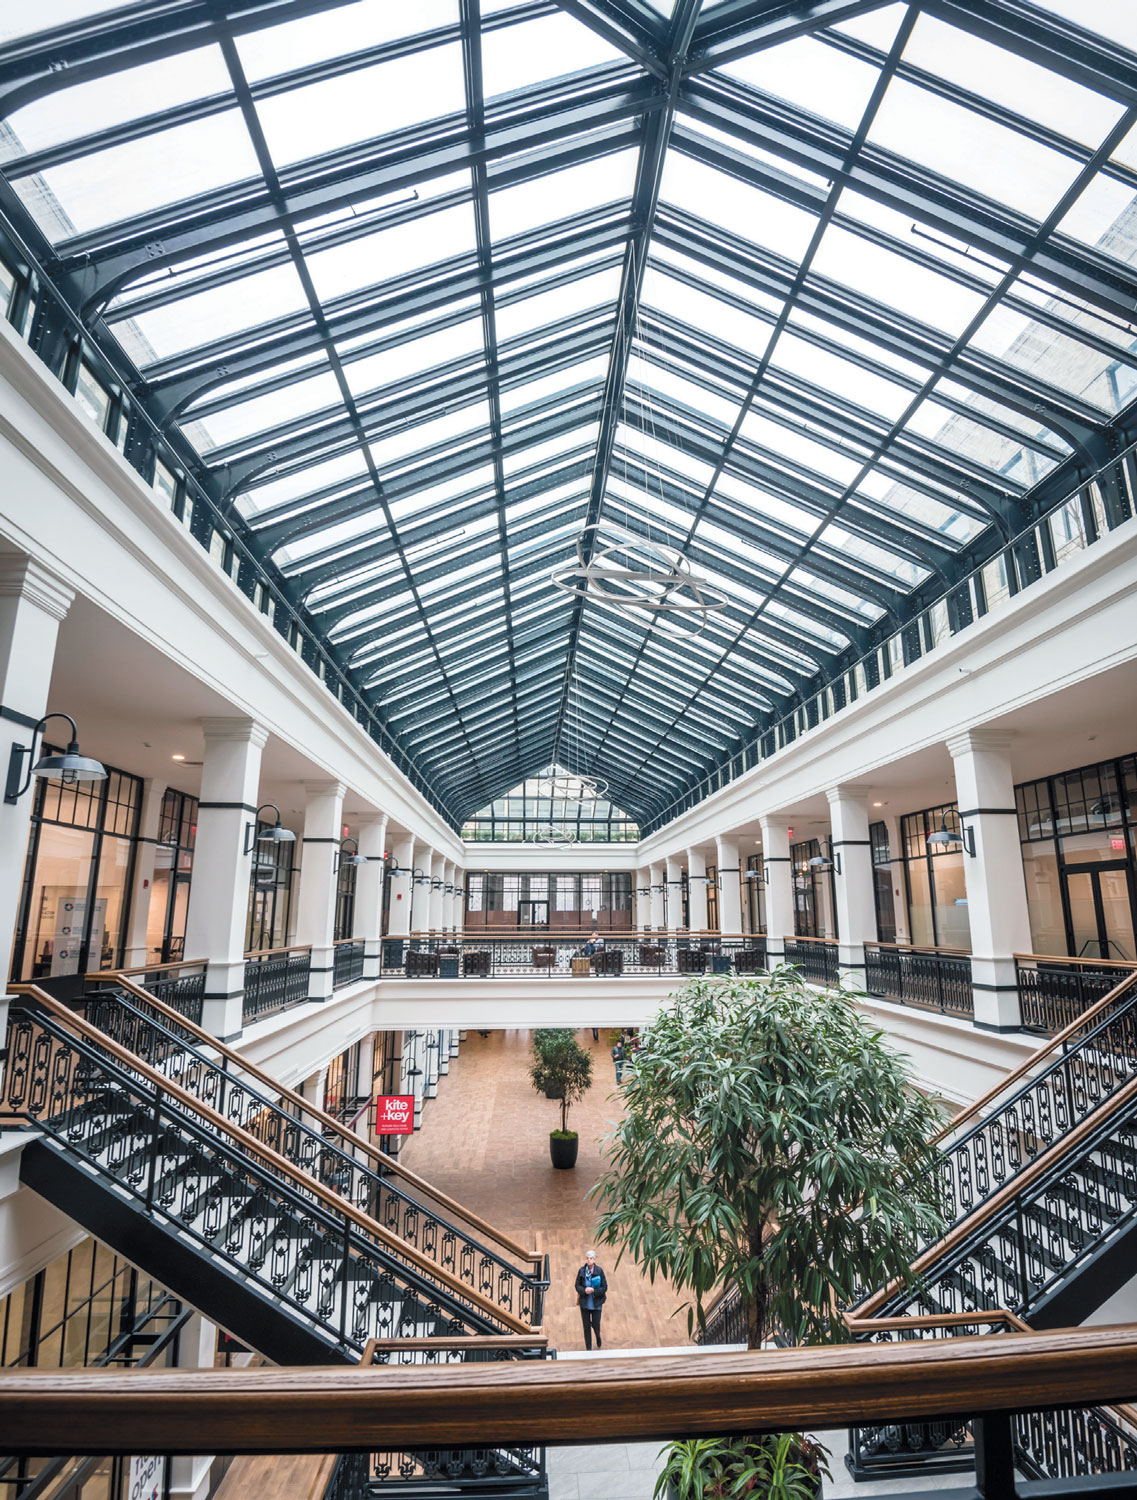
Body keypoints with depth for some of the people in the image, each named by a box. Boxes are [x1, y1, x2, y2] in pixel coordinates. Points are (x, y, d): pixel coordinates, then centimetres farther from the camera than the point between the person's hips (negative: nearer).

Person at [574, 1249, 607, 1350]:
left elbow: (605, 1288, -9)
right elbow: (577, 1286, -1)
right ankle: (588, 1348, 27)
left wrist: (594, 1290, -22)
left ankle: (598, 1338, 40)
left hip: (596, 1303, -1)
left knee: (595, 1324, 5)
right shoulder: (581, 1271, -8)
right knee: (586, 1326, 7)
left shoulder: (599, 1271, -13)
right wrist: (584, 1290, -20)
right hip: (585, 1303, 1)